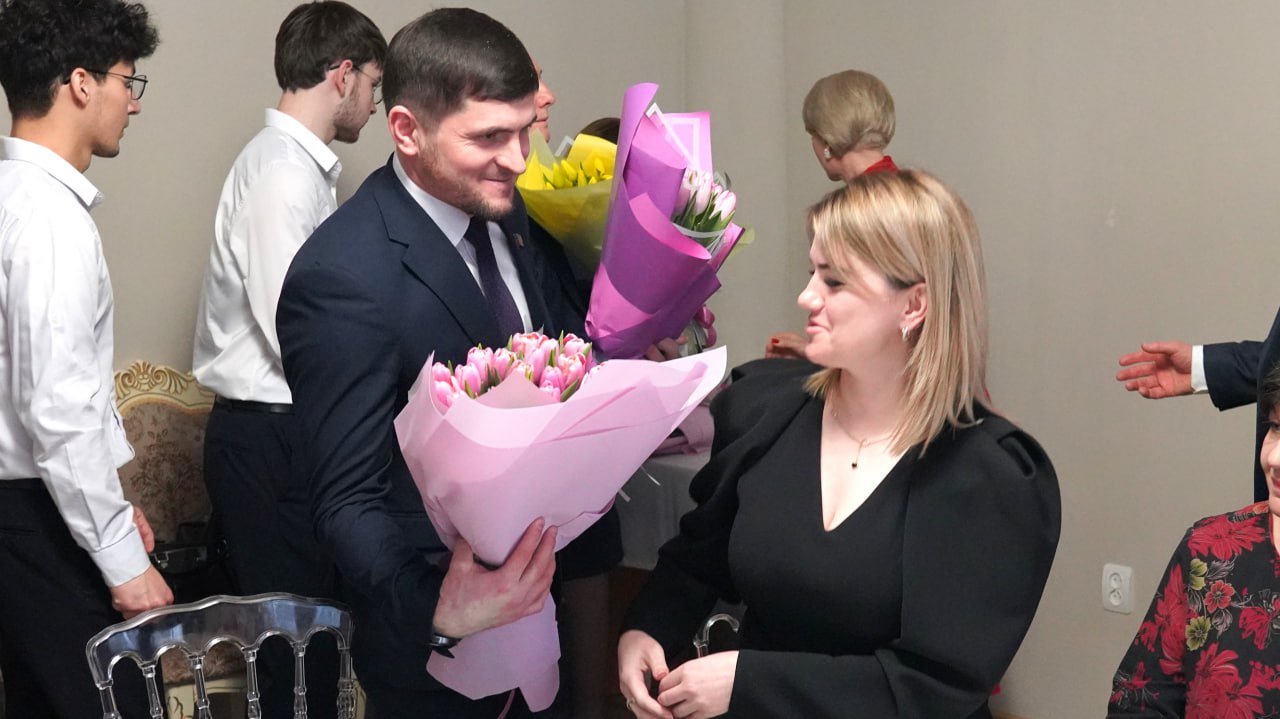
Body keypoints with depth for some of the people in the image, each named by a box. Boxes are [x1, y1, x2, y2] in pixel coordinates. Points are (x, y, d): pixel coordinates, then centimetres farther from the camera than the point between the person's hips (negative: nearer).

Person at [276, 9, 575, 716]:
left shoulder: (502, 210, -3)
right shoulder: (342, 279, -26)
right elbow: (348, 502, -24)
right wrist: (436, 610, -41)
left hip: (533, 590, 7)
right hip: (436, 638, -7)